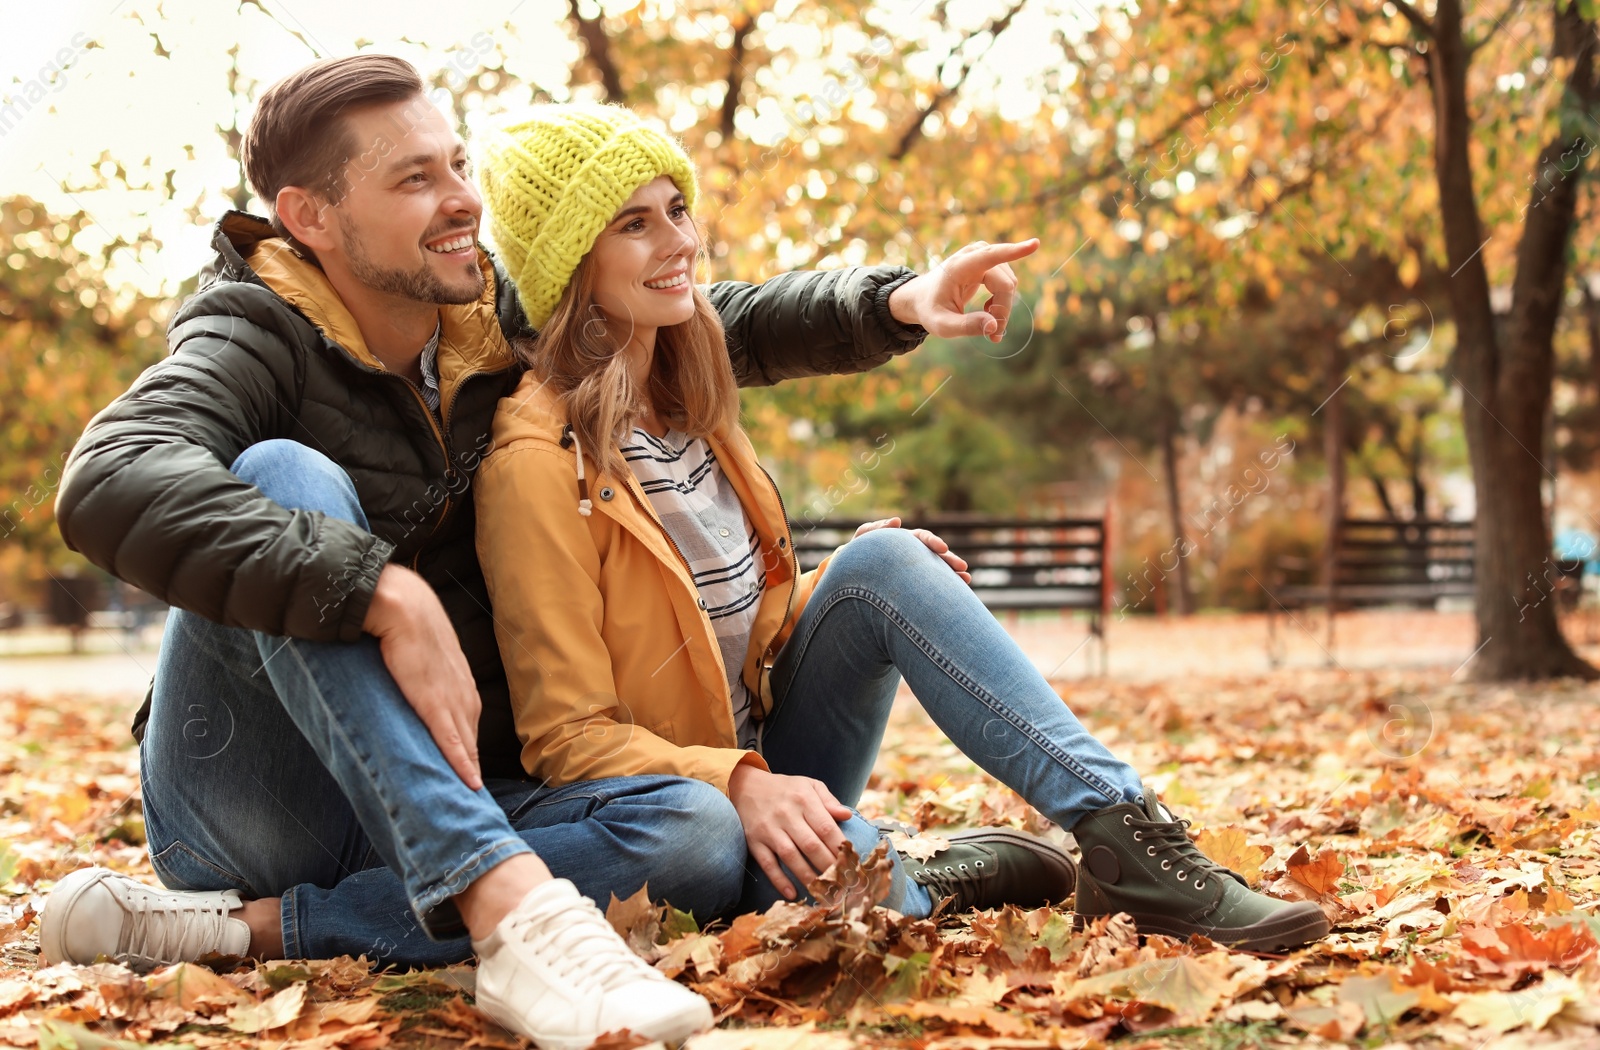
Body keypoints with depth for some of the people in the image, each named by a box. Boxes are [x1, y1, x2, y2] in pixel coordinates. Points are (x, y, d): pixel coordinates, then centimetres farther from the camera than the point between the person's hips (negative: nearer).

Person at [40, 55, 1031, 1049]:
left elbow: (718, 325, 16)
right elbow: (112, 482, -33)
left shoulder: (497, 323, 6)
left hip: (446, 804, 5)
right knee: (285, 480, -28)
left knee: (699, 834, -20)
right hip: (237, 808, -5)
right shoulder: (262, 340, -11)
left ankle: (256, 926, -23)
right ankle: (510, 905, -41)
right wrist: (386, 593, -40)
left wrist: (892, 302, -1)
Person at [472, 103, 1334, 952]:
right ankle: (938, 884, -13)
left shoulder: (684, 401, 9)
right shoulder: (539, 461, -16)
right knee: (836, 859, -43)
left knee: (878, 562, -20)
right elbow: (569, 734, -17)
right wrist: (739, 788, -32)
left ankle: (1127, 836, -26)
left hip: (772, 761, 8)